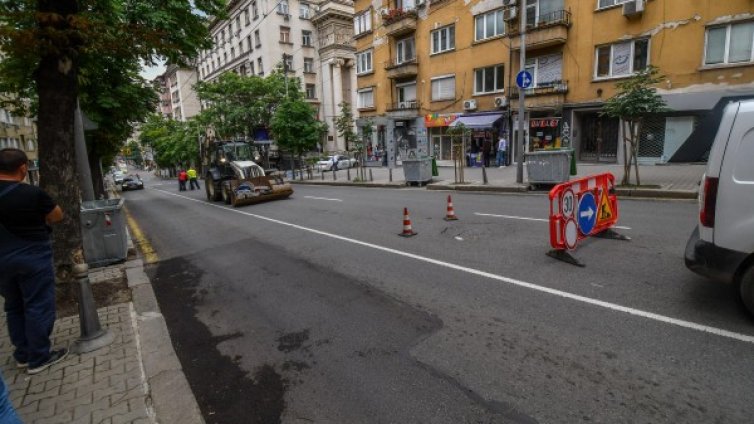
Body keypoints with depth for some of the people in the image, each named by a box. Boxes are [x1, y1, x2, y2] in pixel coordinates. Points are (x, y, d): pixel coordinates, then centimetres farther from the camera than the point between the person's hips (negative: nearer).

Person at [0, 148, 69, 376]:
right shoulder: (33, 193, -18)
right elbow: (57, 216, -6)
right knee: (38, 307, 4)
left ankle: (23, 355, 28)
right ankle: (39, 358, 11)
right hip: (33, 259, -6)